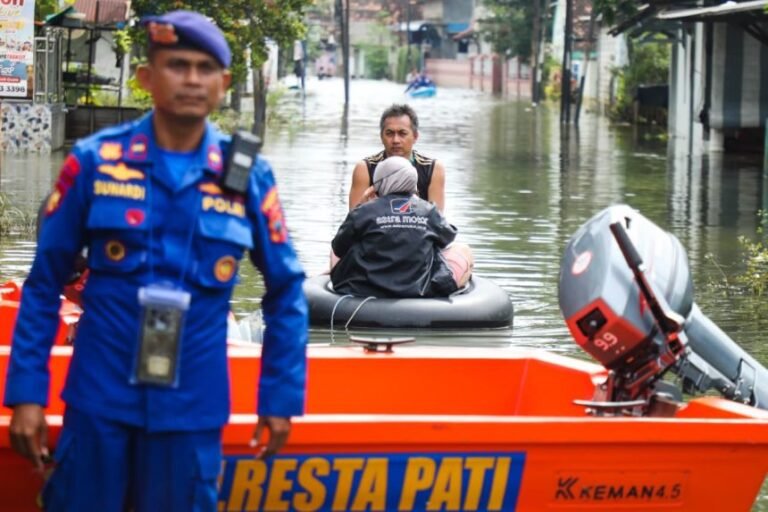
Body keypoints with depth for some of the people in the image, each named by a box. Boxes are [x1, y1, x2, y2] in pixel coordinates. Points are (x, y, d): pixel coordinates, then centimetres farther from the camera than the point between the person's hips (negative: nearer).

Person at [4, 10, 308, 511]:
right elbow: (44, 282, 2)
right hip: (99, 399, -1)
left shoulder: (248, 177, 1)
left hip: (191, 408, 1)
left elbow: (285, 290, 9)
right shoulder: (96, 160, -2)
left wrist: (281, 397, 6)